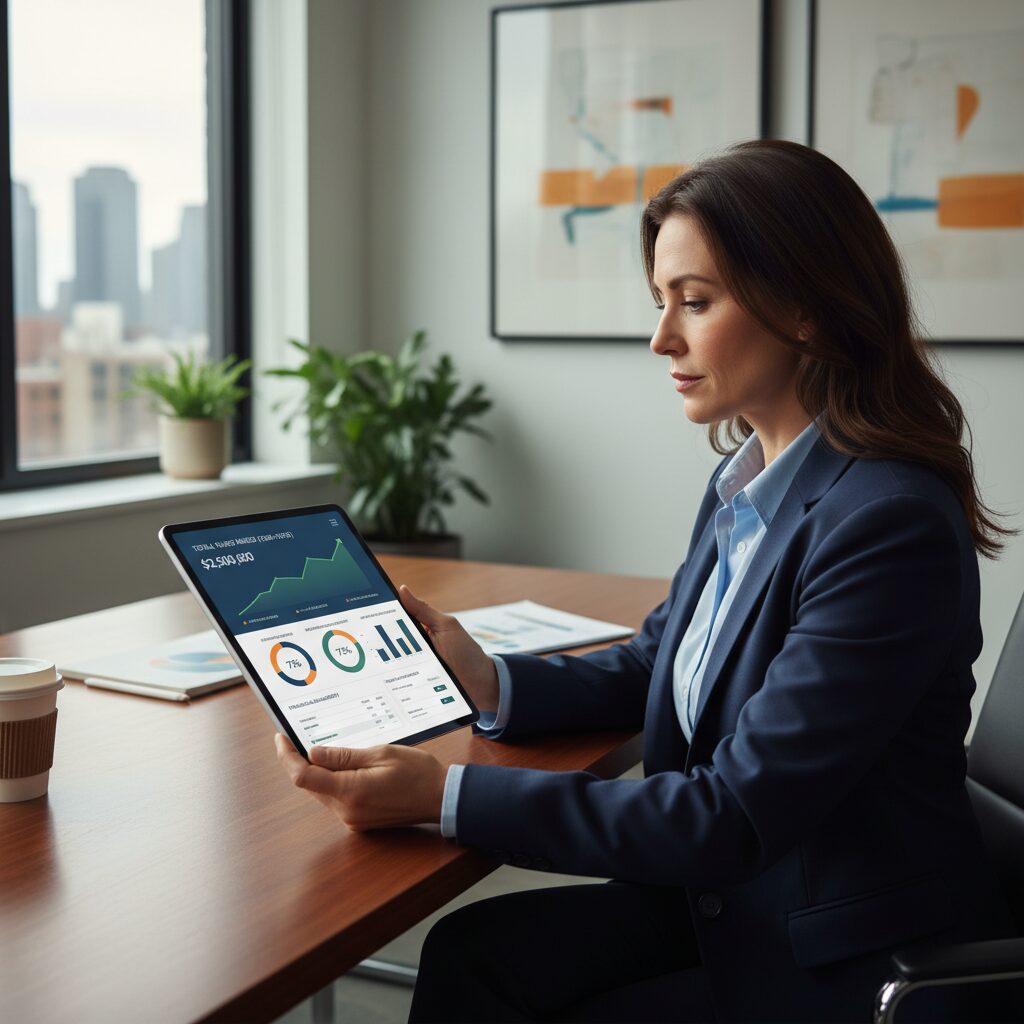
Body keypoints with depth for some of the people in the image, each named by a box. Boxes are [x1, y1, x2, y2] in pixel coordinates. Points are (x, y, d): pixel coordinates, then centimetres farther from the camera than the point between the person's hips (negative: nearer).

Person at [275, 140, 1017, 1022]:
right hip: (732, 900, 7)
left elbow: (734, 814, -26)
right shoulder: (746, 479, 2)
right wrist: (490, 685, -7)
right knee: (472, 952, -4)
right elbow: (650, 668, 13)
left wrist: (446, 797, -27)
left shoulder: (890, 525, -25)